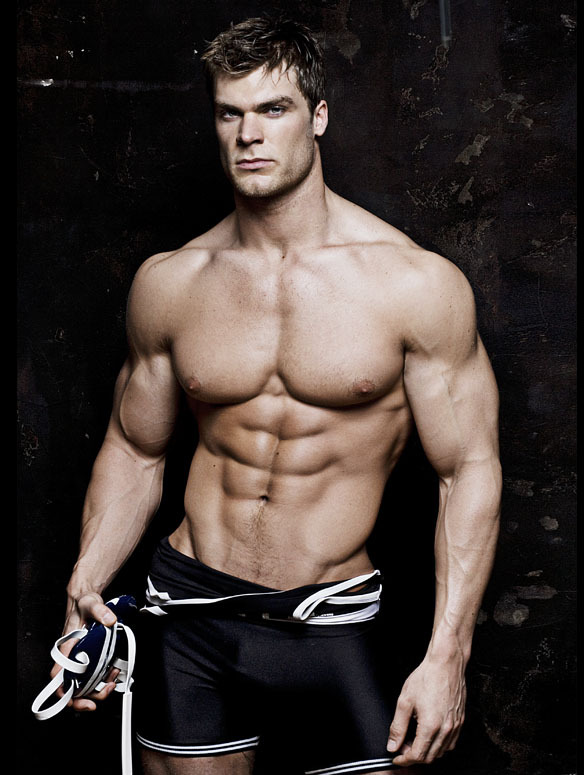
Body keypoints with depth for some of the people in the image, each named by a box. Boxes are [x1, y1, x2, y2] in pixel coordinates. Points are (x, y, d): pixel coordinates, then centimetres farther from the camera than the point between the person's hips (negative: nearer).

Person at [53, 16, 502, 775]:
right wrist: (84, 590, 0)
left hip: (335, 625, -2)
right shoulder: (168, 282, 0)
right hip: (191, 617, 3)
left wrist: (447, 656, -12)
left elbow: (470, 469, -7)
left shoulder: (417, 283, -10)